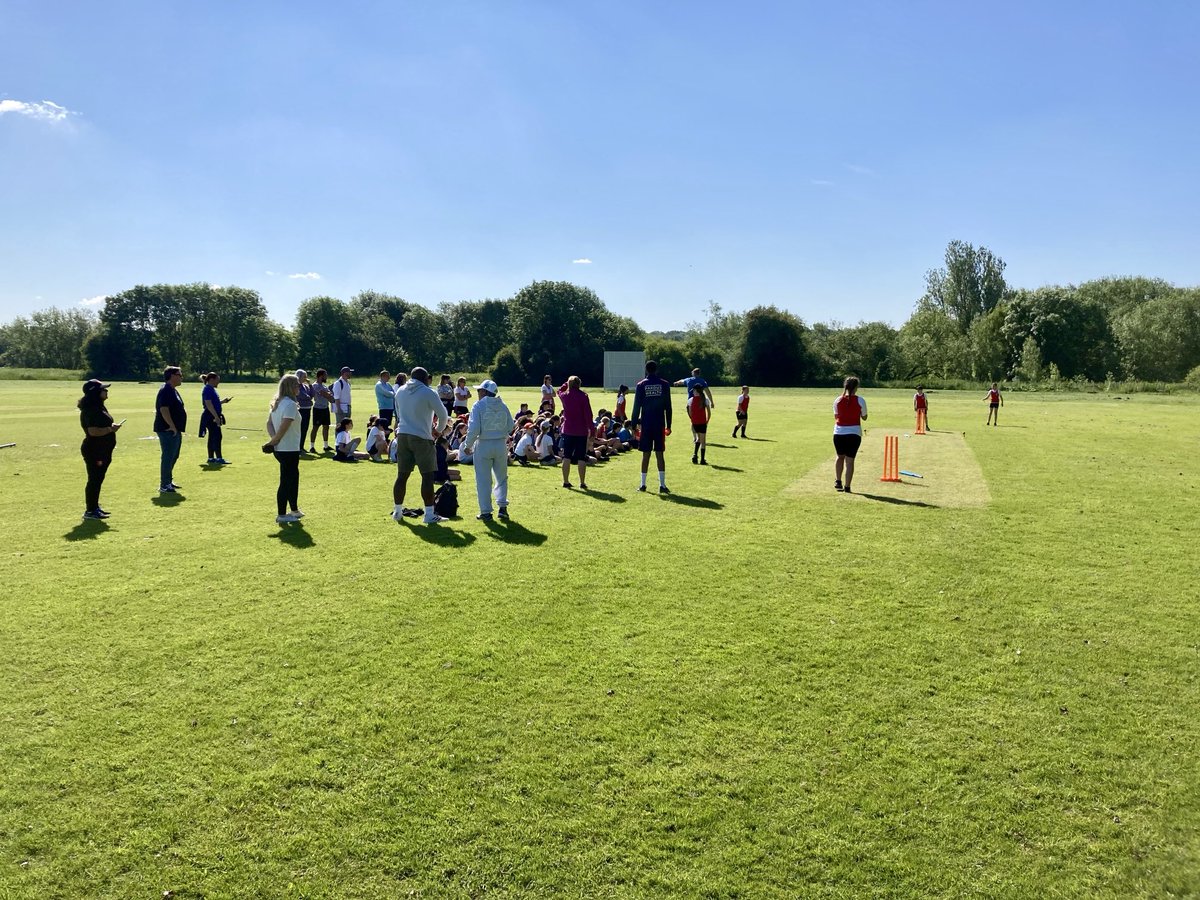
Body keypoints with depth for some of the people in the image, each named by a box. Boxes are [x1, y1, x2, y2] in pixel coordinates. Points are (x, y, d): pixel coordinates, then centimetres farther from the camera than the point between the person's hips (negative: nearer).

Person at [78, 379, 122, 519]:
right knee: (94, 480, -4)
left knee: (98, 479, 16)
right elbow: (93, 431, -28)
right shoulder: (90, 410, -19)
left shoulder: (99, 407, 14)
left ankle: (95, 507, 26)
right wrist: (110, 429, -19)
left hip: (102, 451, 10)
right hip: (94, 451, -10)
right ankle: (90, 511, 3)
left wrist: (112, 426, 8)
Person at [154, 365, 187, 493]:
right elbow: (164, 409, -24)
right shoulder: (166, 390, -16)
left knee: (173, 456, 18)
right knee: (168, 457, -7)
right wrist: (172, 426, -24)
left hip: (175, 430, 11)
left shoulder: (172, 390, 17)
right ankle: (164, 486, -2)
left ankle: (168, 481, 28)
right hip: (168, 430, -11)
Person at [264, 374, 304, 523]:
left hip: (280, 449, 10)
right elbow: (284, 428, -24)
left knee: (293, 477, 20)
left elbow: (270, 423, 11)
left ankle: (294, 510, 31)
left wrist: (273, 440, -2)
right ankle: (281, 515, 8)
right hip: (289, 449, -10)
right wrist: (273, 442, -12)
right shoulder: (290, 404, -18)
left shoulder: (277, 403, 12)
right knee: (286, 480, 0)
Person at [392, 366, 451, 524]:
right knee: (427, 476, -2)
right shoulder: (428, 393, -8)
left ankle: (397, 511, 19)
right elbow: (443, 414, -4)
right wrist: (439, 429, 14)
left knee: (402, 475, 12)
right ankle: (429, 514, -2)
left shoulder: (400, 392, 11)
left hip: (402, 436, 6)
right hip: (421, 438, -6)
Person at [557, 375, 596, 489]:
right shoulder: (583, 396, -8)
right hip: (581, 432, -2)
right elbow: (588, 414, -10)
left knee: (566, 456, 8)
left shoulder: (564, 396, 1)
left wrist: (567, 384, 20)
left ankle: (566, 481, 9)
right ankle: (582, 482, 3)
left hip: (568, 430, 2)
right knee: (581, 458, 2)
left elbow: (559, 391, 28)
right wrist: (592, 430, -5)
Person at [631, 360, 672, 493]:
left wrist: (634, 426, 5)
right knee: (659, 454, 2)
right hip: (660, 425, 0)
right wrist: (668, 425, 9)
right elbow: (668, 407, 3)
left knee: (646, 454, 5)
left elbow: (636, 407, 0)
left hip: (646, 424, 0)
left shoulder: (640, 385, 0)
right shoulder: (665, 384, 2)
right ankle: (662, 485, -3)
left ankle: (643, 484, 7)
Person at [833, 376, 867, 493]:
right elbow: (864, 418, 5)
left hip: (839, 432, 2)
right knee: (850, 460, 3)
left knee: (840, 456, 21)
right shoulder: (860, 401, -6)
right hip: (854, 433, -2)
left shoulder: (838, 400, -1)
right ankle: (847, 486, 3)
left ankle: (838, 481, 11)